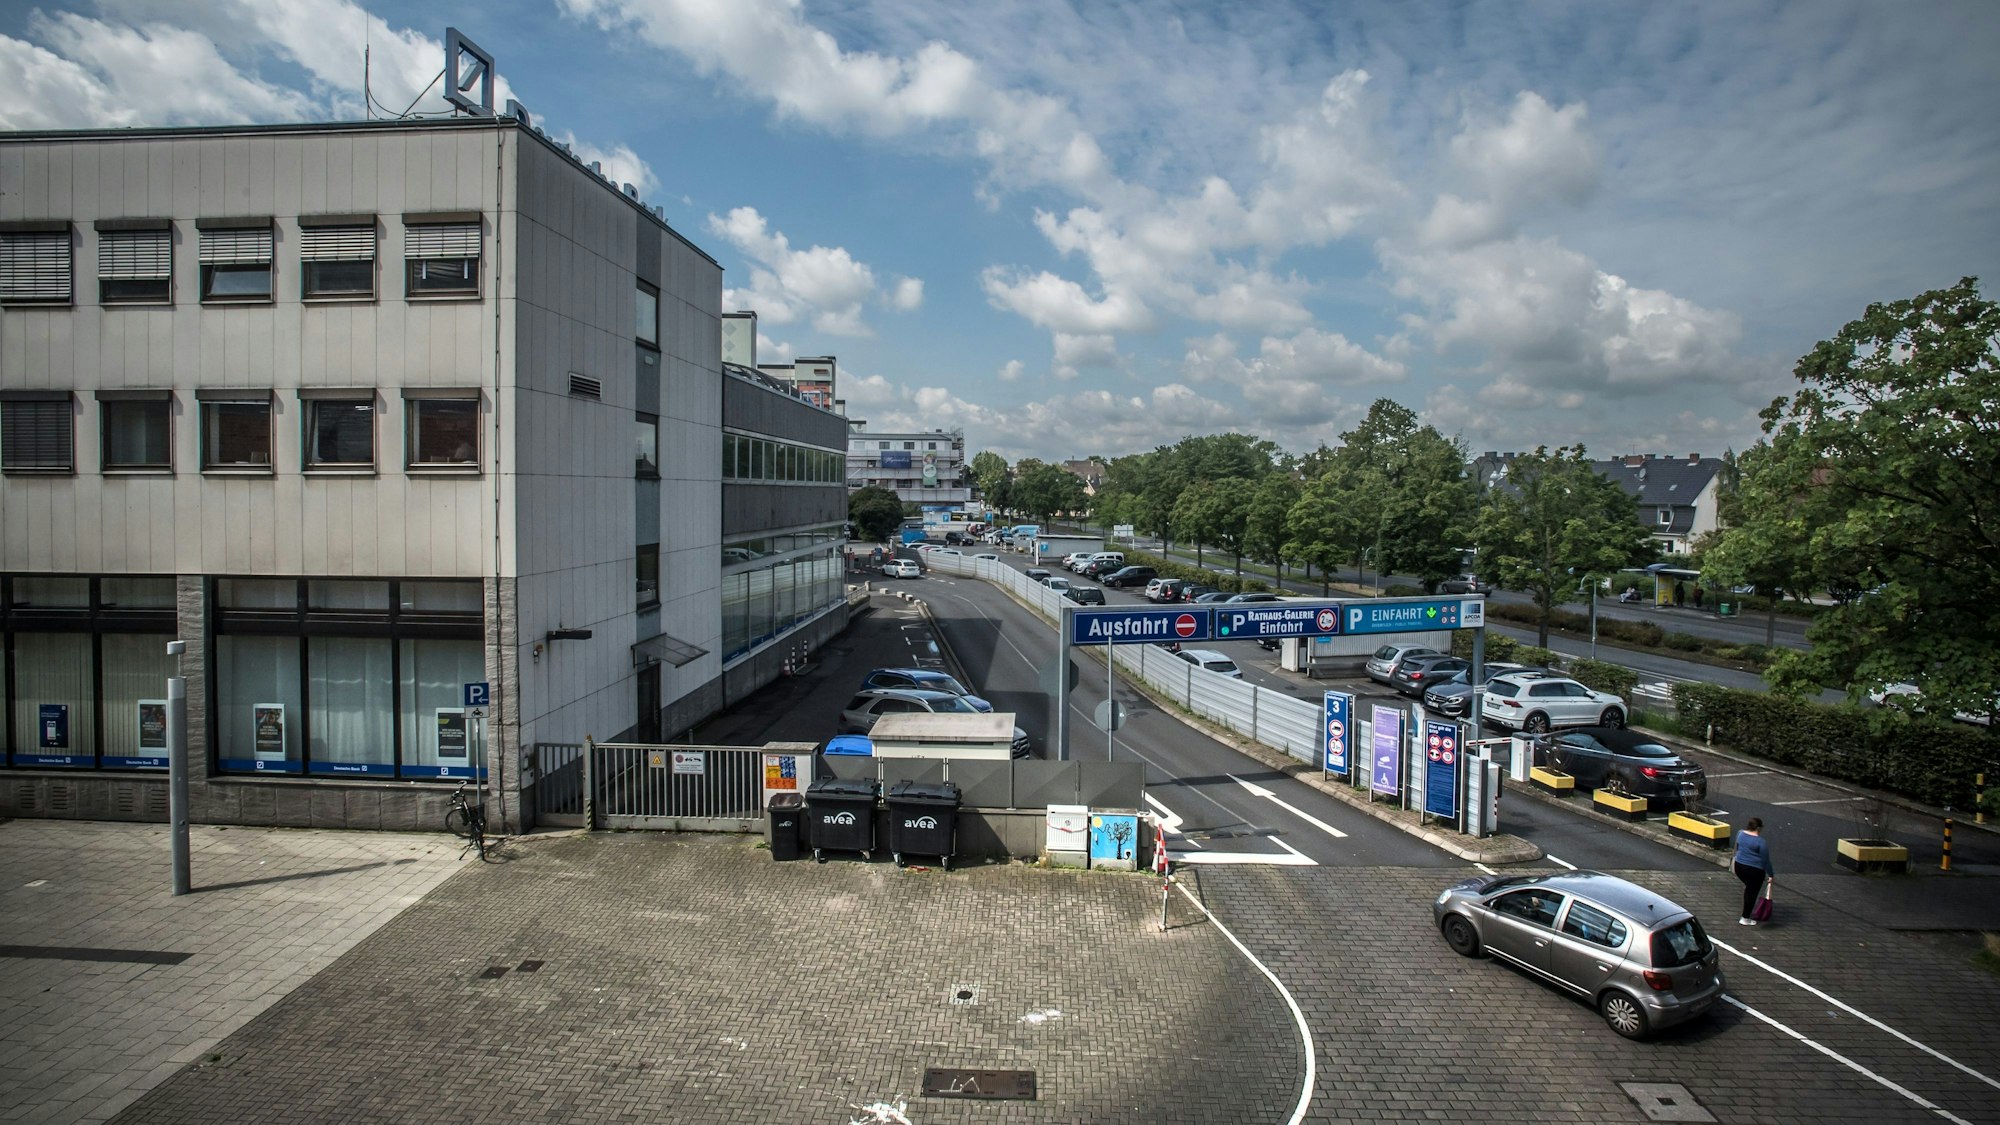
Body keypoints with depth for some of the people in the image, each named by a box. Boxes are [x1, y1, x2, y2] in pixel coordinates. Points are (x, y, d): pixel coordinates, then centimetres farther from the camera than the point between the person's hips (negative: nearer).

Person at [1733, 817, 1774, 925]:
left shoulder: (1740, 833, 2)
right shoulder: (1760, 841, -17)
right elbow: (1765, 860, -13)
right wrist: (1771, 874, -4)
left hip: (1739, 866, 6)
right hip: (1754, 870, -6)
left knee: (1749, 887, 25)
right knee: (1752, 892, 6)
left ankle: (1746, 912, 29)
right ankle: (1745, 918, 11)